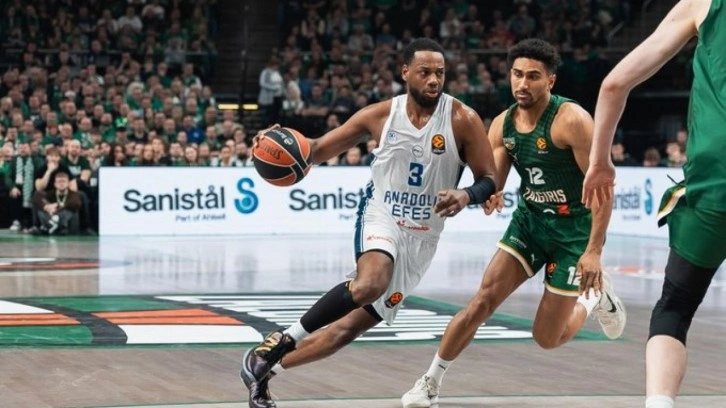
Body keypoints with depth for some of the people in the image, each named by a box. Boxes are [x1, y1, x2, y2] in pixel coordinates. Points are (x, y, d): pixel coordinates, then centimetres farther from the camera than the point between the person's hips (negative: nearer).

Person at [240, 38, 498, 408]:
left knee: (356, 323, 2)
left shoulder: (462, 120, -9)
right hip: (380, 216, -2)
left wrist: (466, 195, -27)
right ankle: (281, 341, -21)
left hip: (421, 237, 2)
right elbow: (319, 149, 4)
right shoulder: (380, 114, -4)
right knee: (369, 285, -35)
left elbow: (490, 180, -4)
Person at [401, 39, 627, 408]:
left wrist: (594, 250, -24)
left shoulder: (571, 120, -21)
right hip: (528, 222, 5)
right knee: (482, 301, -9)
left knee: (547, 338, 0)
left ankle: (596, 295, 29)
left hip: (572, 230, -4)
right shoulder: (502, 125, -3)